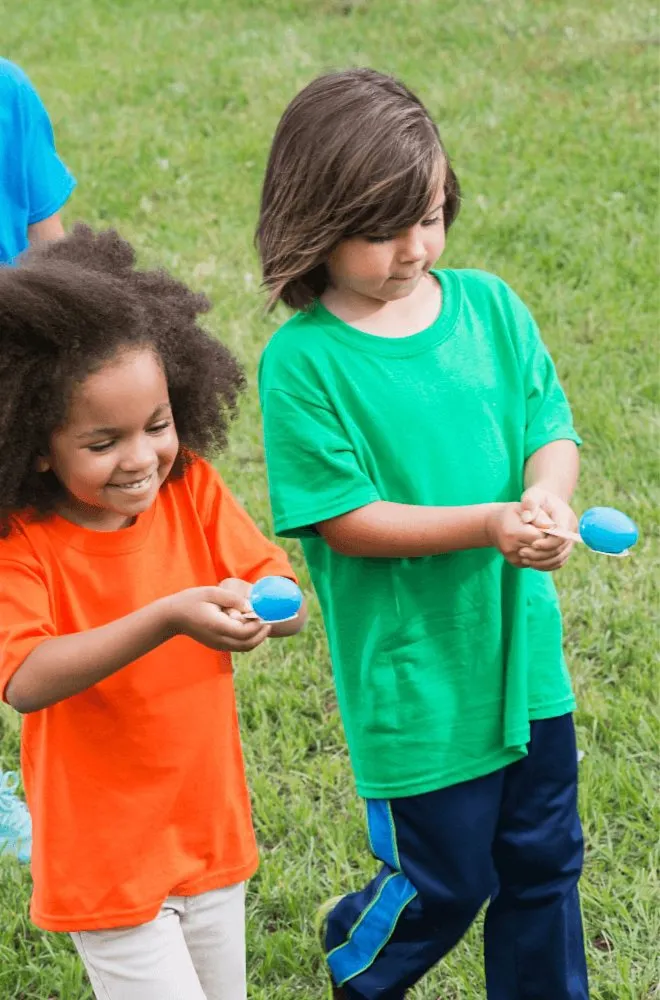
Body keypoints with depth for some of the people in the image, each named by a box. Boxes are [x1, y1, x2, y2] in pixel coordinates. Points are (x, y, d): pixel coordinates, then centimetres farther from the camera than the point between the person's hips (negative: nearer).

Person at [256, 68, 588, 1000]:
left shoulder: (488, 305, -1)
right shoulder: (303, 362, -17)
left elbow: (551, 425, 3)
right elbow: (347, 520, -18)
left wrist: (548, 494, -20)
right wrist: (488, 523, -26)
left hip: (521, 645, 5)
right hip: (414, 671, -5)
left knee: (543, 855, 17)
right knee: (448, 878, 10)